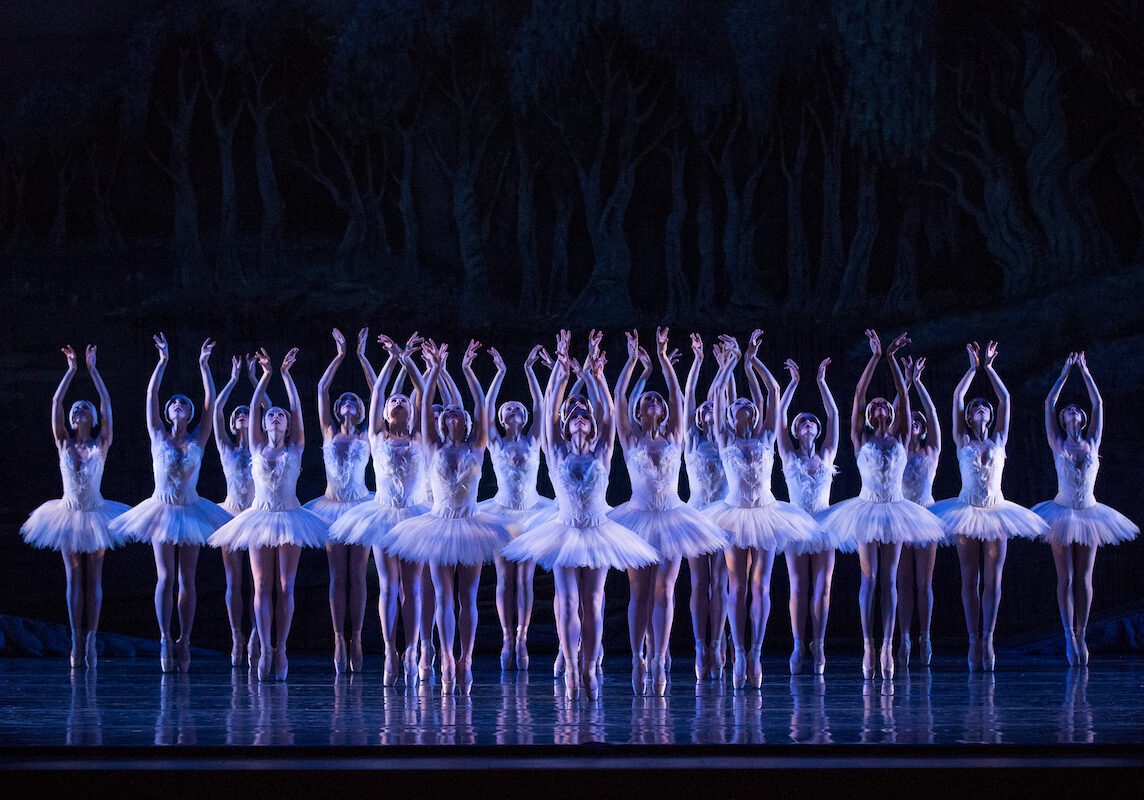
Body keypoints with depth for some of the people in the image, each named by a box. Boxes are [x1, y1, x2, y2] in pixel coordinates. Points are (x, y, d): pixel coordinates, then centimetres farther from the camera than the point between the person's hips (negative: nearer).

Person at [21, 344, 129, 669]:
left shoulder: (101, 445, -1)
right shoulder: (64, 443, 2)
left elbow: (106, 404, -8)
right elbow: (56, 403, -4)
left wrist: (92, 368, -8)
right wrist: (71, 370, -7)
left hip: (94, 515, -1)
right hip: (69, 514, 1)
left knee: (93, 578, 0)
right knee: (73, 578, 2)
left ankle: (90, 639, -1)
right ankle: (76, 641, 2)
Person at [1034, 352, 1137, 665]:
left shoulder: (1092, 443, 8)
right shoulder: (1058, 444, 3)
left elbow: (1098, 404, 10)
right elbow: (1049, 403, 3)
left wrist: (1085, 371, 13)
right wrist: (1066, 371, 8)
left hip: (1088, 514, 2)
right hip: (1062, 514, -2)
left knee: (1084, 578, 2)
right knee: (1066, 577, -3)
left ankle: (1081, 635, 5)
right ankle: (1069, 636, -2)